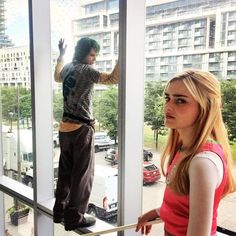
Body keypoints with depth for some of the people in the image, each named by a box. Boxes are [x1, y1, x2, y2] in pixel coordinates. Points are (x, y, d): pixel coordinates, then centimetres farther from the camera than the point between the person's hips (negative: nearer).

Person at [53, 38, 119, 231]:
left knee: (65, 171, 17)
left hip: (65, 127, 8)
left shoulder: (68, 68, 11)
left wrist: (61, 55, 42)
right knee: (83, 174, 2)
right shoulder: (86, 70, -13)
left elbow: (57, 77, 35)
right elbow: (113, 79, -24)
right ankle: (74, 218, 11)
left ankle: (60, 211, 29)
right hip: (81, 128, -8)